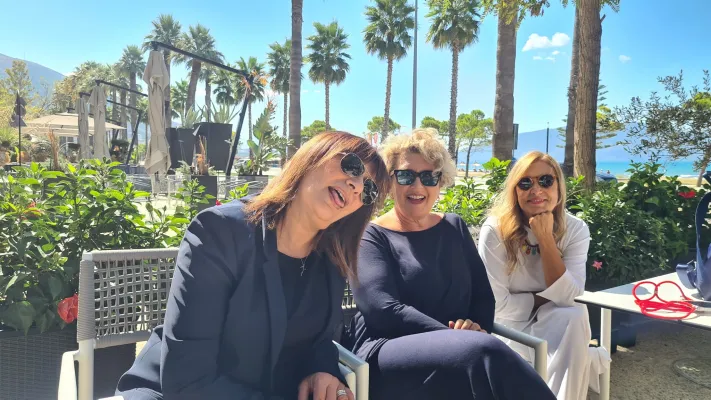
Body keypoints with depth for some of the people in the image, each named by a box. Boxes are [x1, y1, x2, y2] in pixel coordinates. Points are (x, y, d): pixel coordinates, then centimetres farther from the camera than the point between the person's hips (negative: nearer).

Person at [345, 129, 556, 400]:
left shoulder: (454, 228, 16)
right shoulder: (370, 236, 1)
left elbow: (483, 295, 15)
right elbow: (383, 309, -13)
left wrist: (478, 327, -8)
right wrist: (459, 338, -21)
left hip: (452, 348, 5)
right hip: (386, 352, -4)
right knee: (485, 351, -33)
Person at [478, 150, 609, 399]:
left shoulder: (575, 229, -8)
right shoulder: (495, 230, -19)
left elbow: (567, 297, -20)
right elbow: (498, 304, -19)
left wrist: (545, 239, -26)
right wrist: (546, 298, -10)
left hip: (555, 324, 4)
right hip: (509, 324, -4)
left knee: (575, 317, -30)